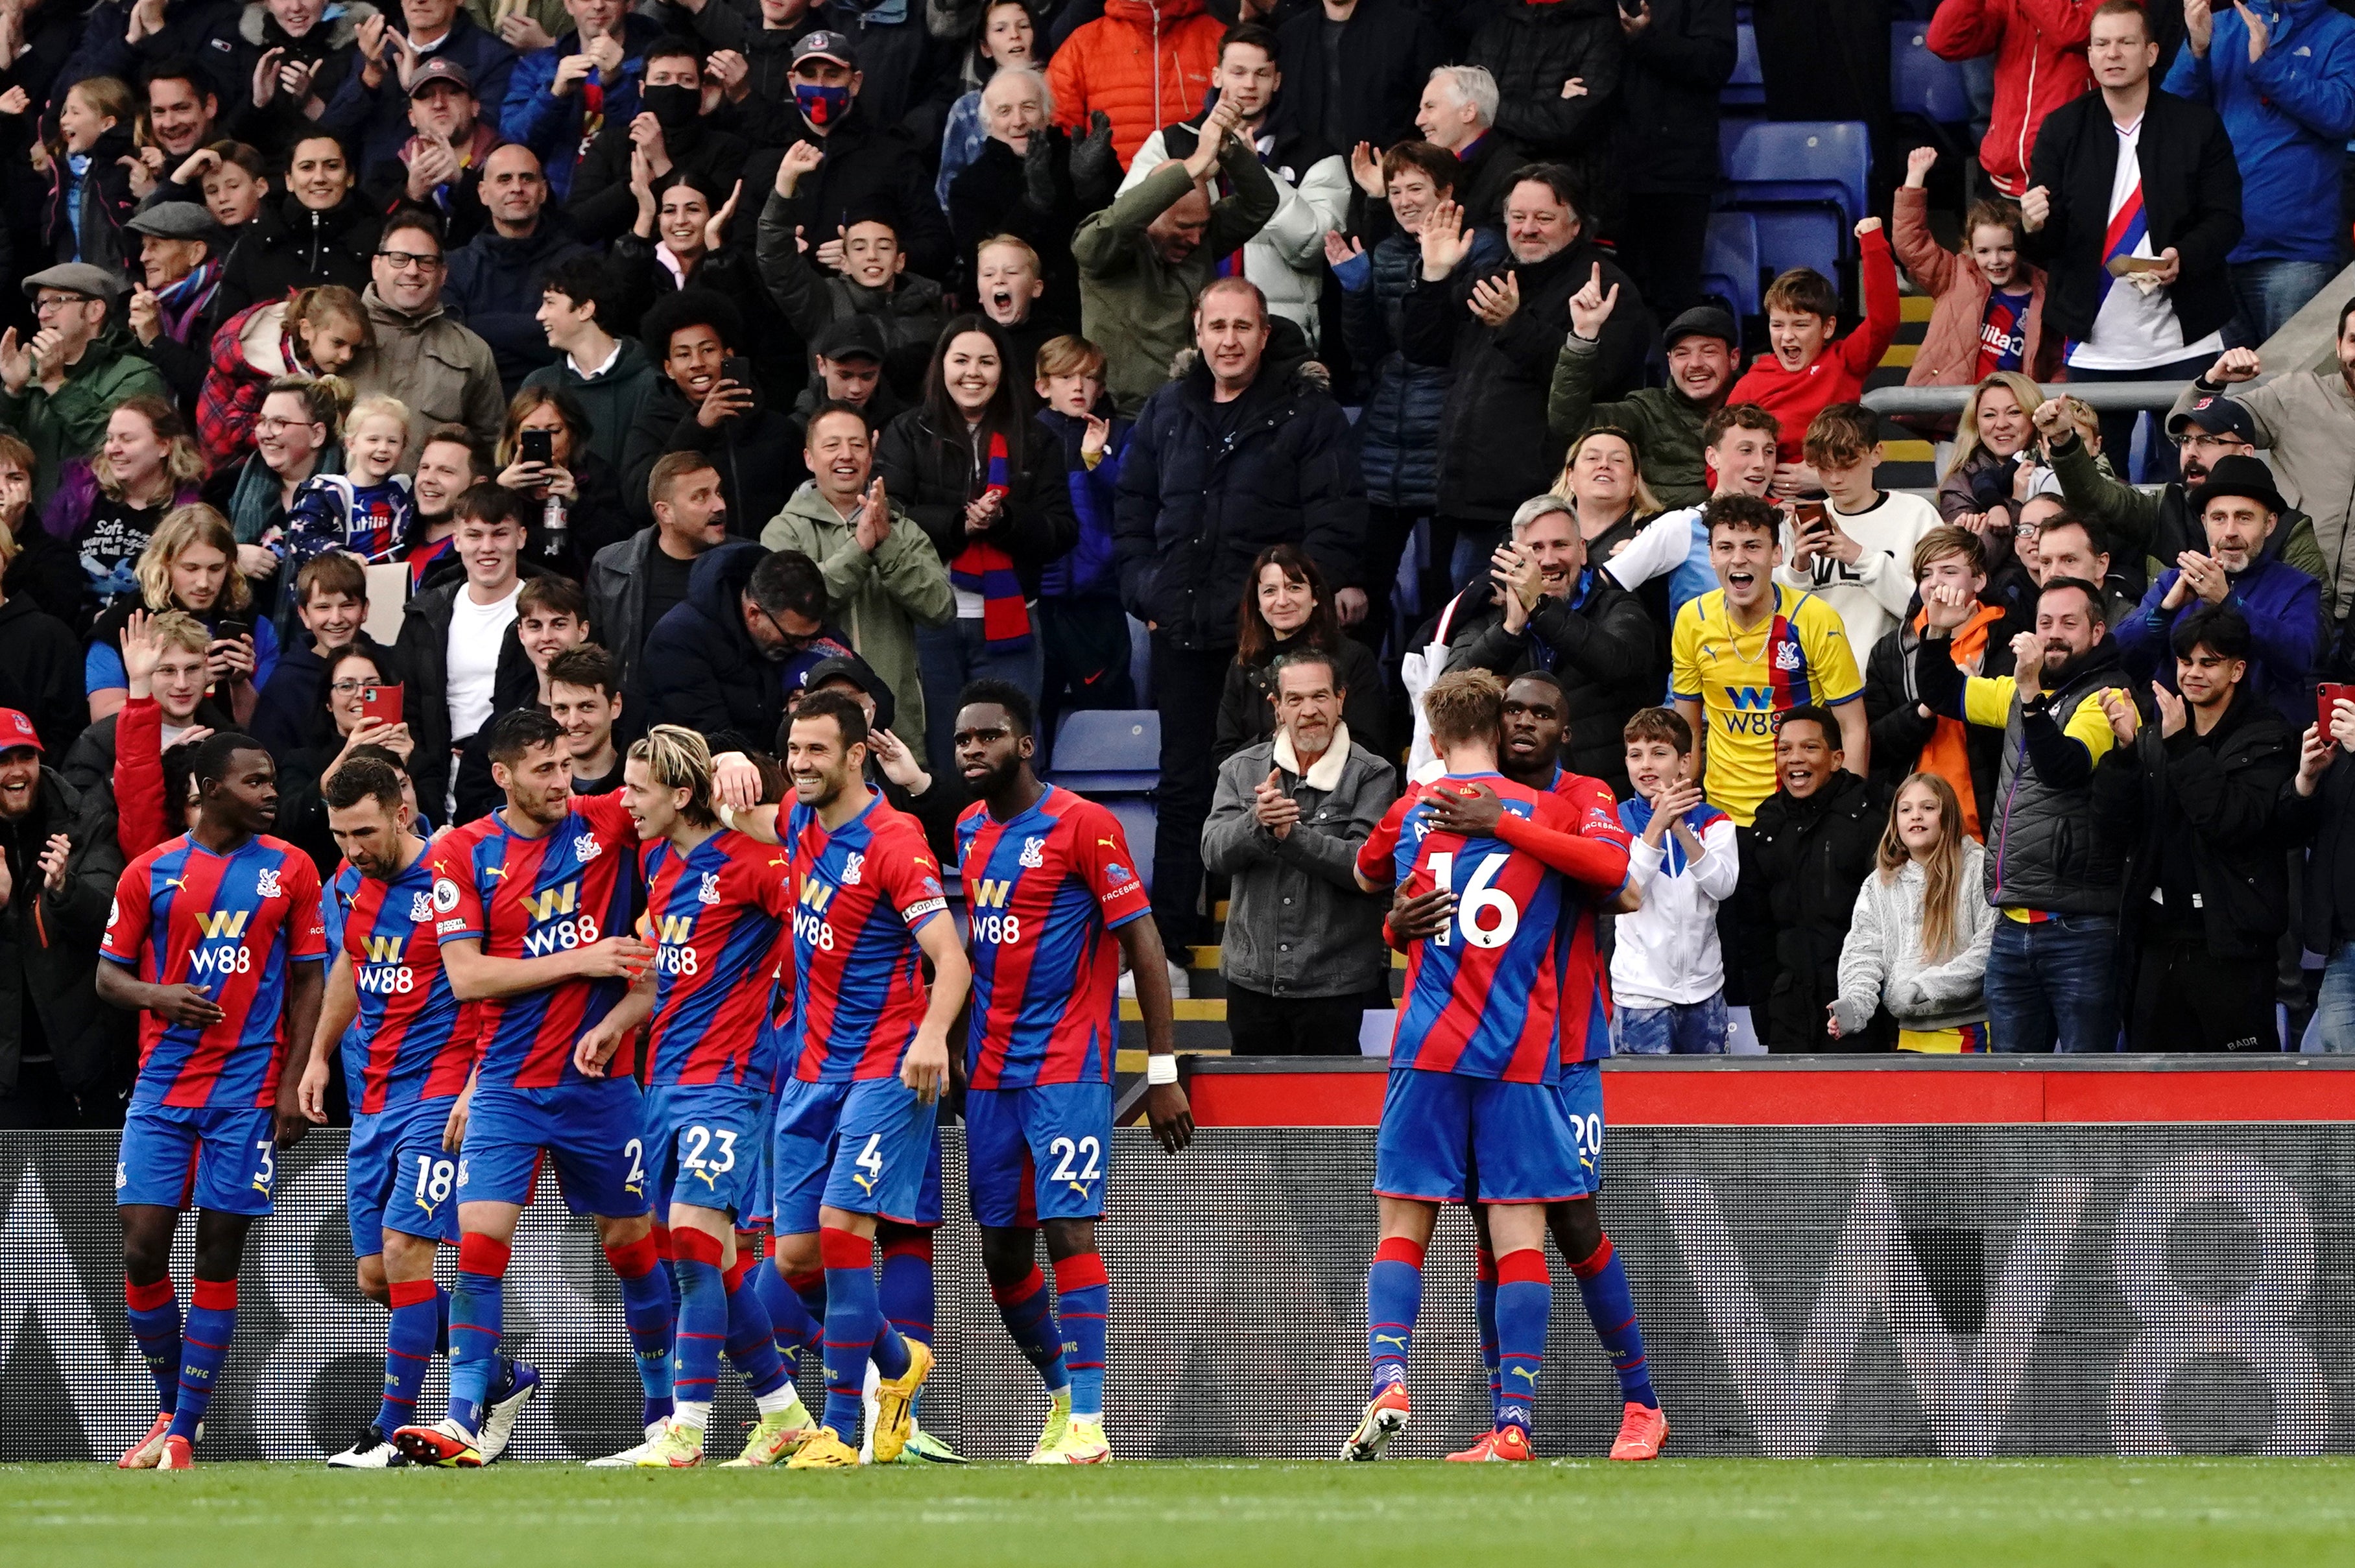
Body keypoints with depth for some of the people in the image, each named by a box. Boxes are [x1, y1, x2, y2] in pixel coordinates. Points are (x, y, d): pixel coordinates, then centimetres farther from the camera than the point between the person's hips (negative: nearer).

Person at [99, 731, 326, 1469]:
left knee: (219, 1255, -2)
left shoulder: (290, 869, 6)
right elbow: (109, 974, 10)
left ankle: (183, 1431, 2)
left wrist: (296, 1083, -1)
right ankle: (170, 1409, 13)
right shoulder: (150, 872, 5)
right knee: (142, 1247, -7)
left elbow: (308, 980, 8)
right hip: (162, 1088, 1)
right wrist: (156, 995, -13)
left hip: (248, 1093, -1)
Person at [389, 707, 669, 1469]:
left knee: (632, 1244, 8)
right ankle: (469, 1416, -6)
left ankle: (668, 1409, 22)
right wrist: (580, 960, -13)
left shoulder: (605, 823, 0)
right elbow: (466, 976, -8)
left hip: (601, 1077, 1)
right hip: (509, 1085, -1)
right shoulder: (462, 853, -3)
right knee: (479, 1240, -12)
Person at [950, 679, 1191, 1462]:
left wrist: (1163, 1073, -13)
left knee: (1068, 1230, -14)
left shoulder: (1082, 825, -10)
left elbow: (1142, 943, -10)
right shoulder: (969, 829, 12)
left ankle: (1087, 1423, -14)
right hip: (991, 1069, 7)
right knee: (1001, 1249, 8)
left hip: (1067, 1067, -7)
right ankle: (1062, 1393, 26)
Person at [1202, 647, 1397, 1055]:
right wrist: (1257, 822, -24)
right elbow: (1214, 854, -4)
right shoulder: (1241, 770, 9)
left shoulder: (1372, 776, -2)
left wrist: (1292, 834, -23)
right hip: (1254, 984, 3)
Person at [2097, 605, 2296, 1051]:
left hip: (2229, 945, -6)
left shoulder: (2265, 739, -3)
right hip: (2157, 939, 6)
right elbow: (2117, 820, 5)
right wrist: (2126, 748, -10)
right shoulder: (2154, 737, 14)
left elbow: (2233, 821, -17)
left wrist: (2181, 746, -19)